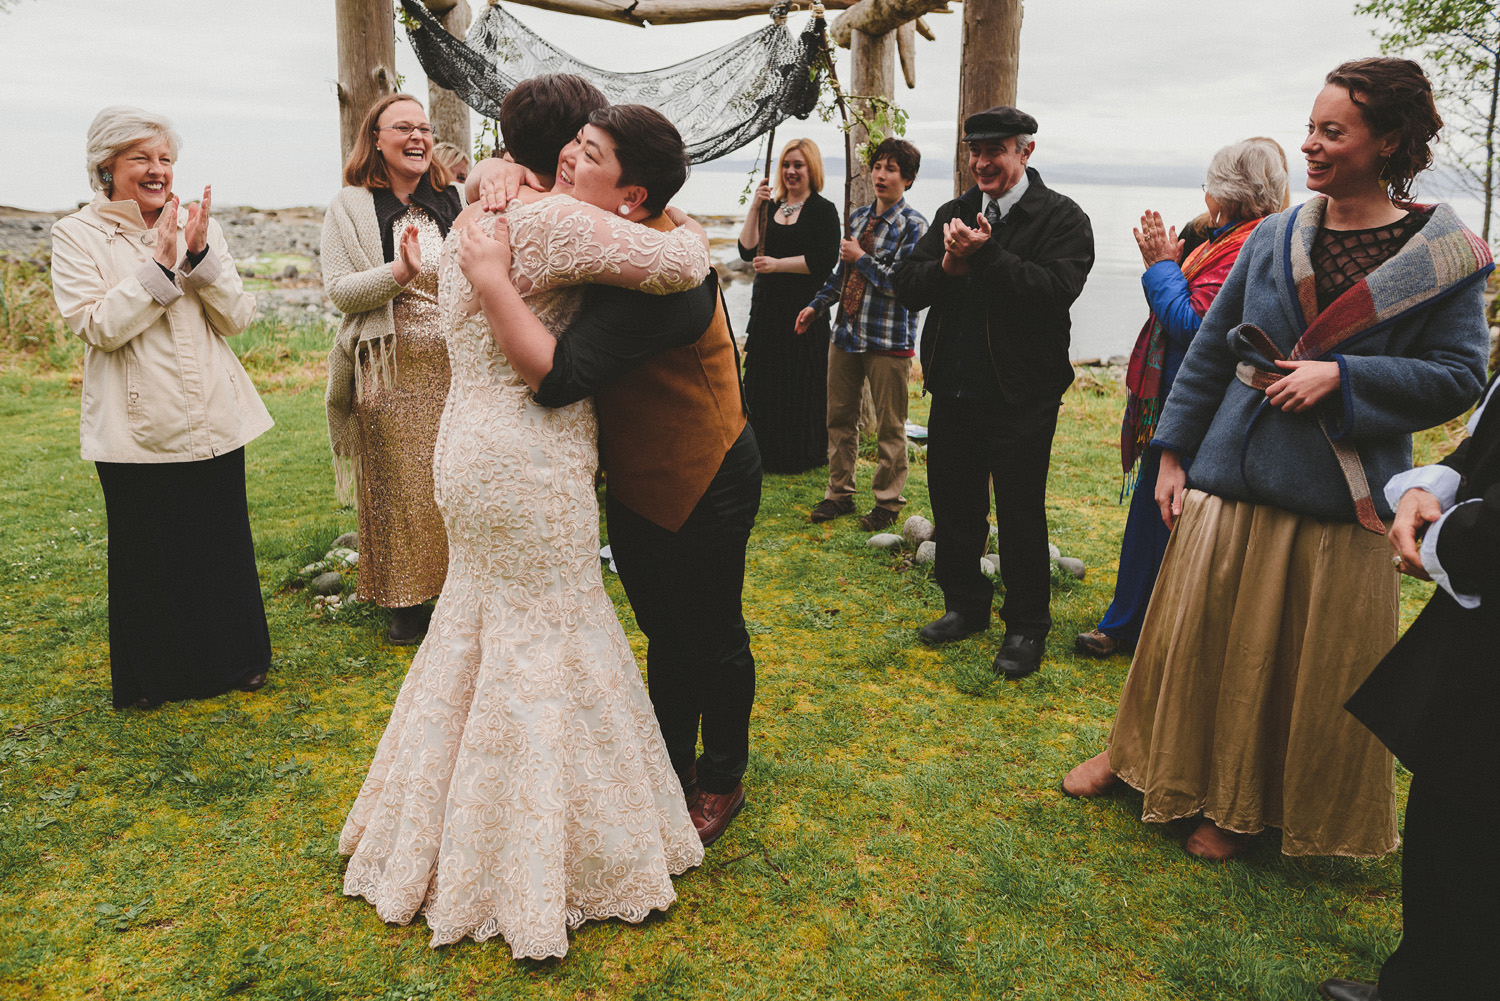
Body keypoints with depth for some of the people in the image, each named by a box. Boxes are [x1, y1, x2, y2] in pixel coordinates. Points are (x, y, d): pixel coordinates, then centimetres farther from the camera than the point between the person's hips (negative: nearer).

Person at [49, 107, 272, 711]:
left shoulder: (197, 225, 8)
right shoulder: (77, 235, -1)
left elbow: (238, 318, 1)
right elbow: (97, 325, -13)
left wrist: (200, 255, -13)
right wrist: (162, 264, -17)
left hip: (215, 422, 3)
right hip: (138, 428, -3)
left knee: (225, 542, 11)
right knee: (147, 554, 8)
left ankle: (235, 660, 29)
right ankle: (155, 677, 26)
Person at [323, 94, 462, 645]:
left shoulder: (449, 201, 12)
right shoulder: (349, 208, 2)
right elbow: (339, 290, -7)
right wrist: (400, 272, -22)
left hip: (453, 367, 3)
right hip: (390, 373, -3)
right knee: (399, 484, 1)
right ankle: (406, 601, 14)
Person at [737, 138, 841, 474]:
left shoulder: (823, 210, -4)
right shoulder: (771, 207, 12)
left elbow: (825, 260, -14)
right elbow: (748, 251, 3)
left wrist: (777, 264, -14)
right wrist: (755, 208, -7)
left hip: (804, 311, -5)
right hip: (767, 307, 5)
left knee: (799, 384, 0)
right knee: (763, 382, 8)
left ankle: (802, 455, 13)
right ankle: (765, 450, 20)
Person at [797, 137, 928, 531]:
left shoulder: (913, 225, -7)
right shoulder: (859, 216, 13)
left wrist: (862, 258, -12)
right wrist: (817, 305, 16)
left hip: (888, 340, -6)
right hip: (846, 334, 6)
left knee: (889, 427, 3)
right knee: (839, 419, 12)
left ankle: (888, 502, 17)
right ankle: (839, 493, 26)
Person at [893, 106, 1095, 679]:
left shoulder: (1061, 218, -5)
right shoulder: (953, 214, 11)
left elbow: (1057, 289, -21)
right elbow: (907, 288, 6)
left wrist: (986, 255, -24)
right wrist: (947, 267, -14)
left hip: (1020, 399, -5)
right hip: (953, 391, 5)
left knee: (1020, 515, 4)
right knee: (953, 504, 15)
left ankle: (1026, 627, 20)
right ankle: (965, 604, 34)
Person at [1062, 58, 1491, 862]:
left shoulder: (1447, 257, -4)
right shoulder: (1273, 239, 4)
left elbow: (1458, 375, -5)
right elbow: (1209, 350, 7)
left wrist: (1341, 376, -18)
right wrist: (1172, 454, 4)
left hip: (1340, 497, -2)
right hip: (1232, 474, 2)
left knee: (1307, 668, 9)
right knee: (1192, 634, 13)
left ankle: (1239, 804, 30)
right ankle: (1136, 754, 36)